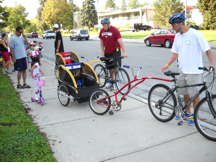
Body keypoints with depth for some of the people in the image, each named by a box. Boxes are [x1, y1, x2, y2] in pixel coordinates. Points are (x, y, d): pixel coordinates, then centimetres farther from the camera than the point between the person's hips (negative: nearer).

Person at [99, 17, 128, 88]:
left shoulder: (115, 30, -14)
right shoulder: (102, 30, 2)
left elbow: (120, 41, -21)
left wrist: (124, 52, -28)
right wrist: (103, 52, 8)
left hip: (115, 51, -5)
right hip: (107, 52, 5)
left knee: (115, 67, -13)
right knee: (110, 68, 10)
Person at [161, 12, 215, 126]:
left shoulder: (195, 34, -13)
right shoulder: (178, 36, 7)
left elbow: (207, 49, -10)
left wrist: (211, 63, -20)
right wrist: (167, 65, 1)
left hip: (193, 71, -6)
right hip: (182, 70, 7)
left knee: (194, 94, 2)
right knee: (185, 93, 17)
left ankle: (195, 116, 20)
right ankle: (187, 113, 35)